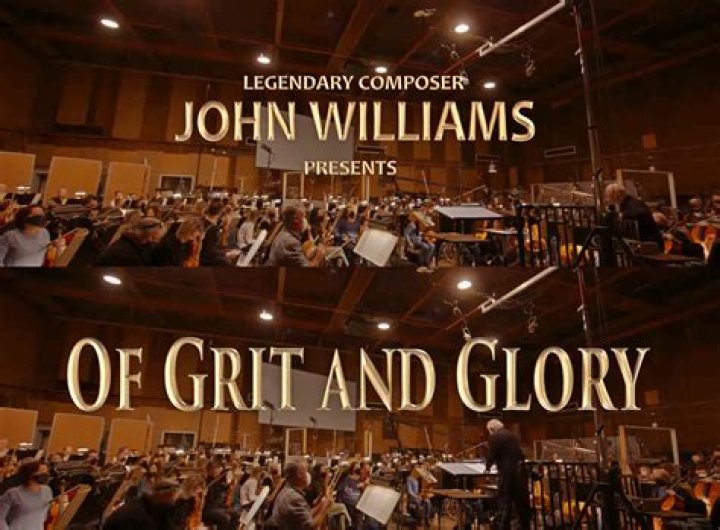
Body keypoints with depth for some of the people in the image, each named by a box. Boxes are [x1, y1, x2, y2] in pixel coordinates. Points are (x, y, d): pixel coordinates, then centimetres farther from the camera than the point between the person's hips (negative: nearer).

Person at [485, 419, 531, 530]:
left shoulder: (494, 437, -7)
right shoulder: (512, 435, 17)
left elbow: (491, 456, -8)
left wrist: (488, 465, 11)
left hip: (507, 474, -7)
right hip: (520, 472, 8)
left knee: (504, 506, -2)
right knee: (523, 505, 15)